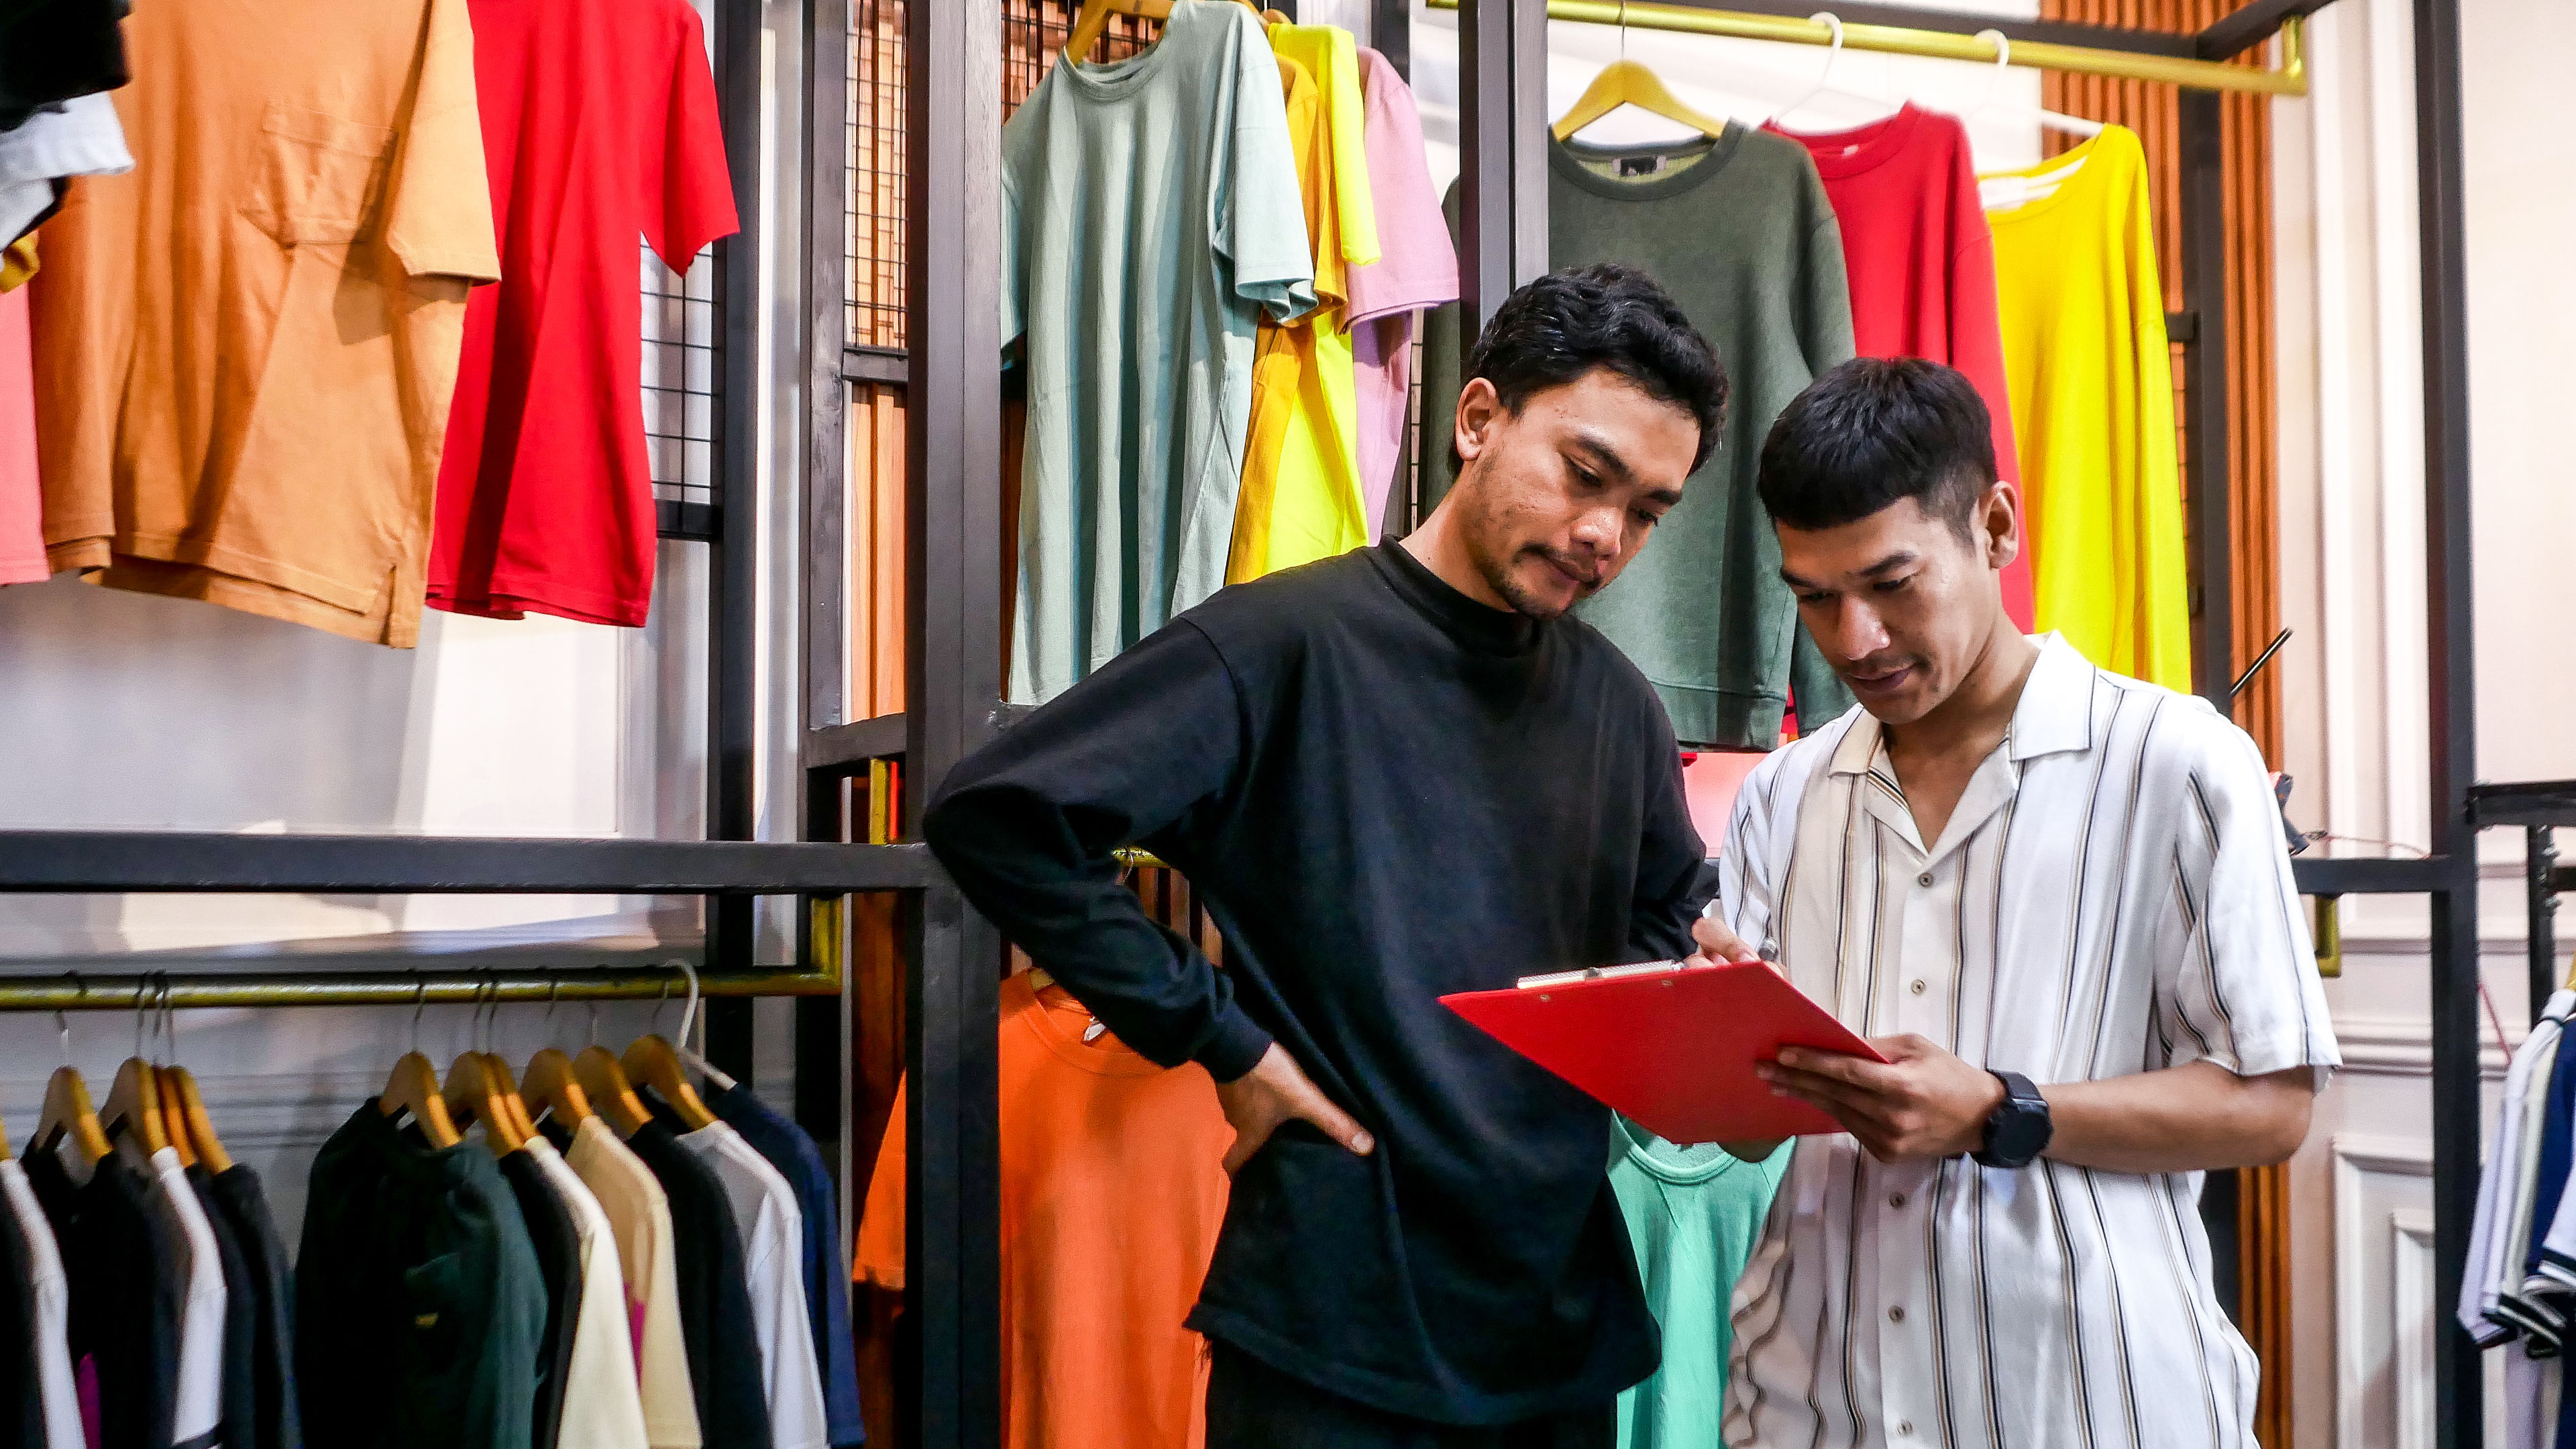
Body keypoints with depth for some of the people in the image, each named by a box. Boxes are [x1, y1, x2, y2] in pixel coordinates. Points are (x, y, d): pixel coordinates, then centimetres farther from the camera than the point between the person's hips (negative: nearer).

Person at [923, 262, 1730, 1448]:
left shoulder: (1618, 706, 10)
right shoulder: (1288, 644, -12)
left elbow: (1674, 911, 26)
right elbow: (994, 814, -19)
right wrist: (1221, 1038, -16)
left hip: (1568, 1317, 7)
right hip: (1338, 1335, -6)